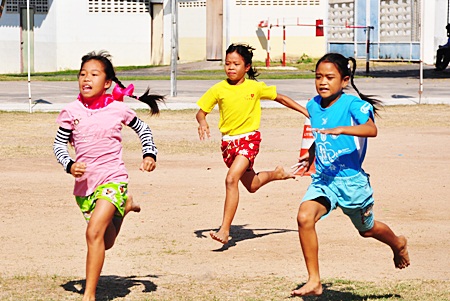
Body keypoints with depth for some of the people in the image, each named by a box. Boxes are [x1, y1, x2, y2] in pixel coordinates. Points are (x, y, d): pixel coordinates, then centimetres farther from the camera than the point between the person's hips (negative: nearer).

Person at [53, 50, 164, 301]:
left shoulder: (118, 109, -4)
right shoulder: (72, 112, -2)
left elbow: (143, 130, 13)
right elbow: (59, 144, 6)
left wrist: (150, 155, -1)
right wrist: (70, 165, -12)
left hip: (112, 179, -4)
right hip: (84, 182, 4)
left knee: (94, 233, -23)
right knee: (106, 242, 17)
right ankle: (125, 206, 50)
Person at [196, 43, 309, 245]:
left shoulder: (255, 87, -6)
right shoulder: (219, 89, -3)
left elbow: (280, 98, 7)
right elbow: (201, 111, 2)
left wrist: (306, 112, 8)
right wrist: (202, 122, -22)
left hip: (249, 139, -4)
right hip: (228, 142, 4)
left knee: (231, 179, -24)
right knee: (251, 185, 20)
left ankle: (225, 229, -23)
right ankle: (276, 174, 53)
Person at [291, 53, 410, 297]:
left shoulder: (352, 104, -15)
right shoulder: (313, 106, 4)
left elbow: (371, 129, -35)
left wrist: (341, 129, -47)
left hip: (351, 179, -4)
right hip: (322, 179, 4)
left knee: (367, 229, 18)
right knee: (304, 217, -23)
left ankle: (398, 244, 55)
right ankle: (314, 281, -15)